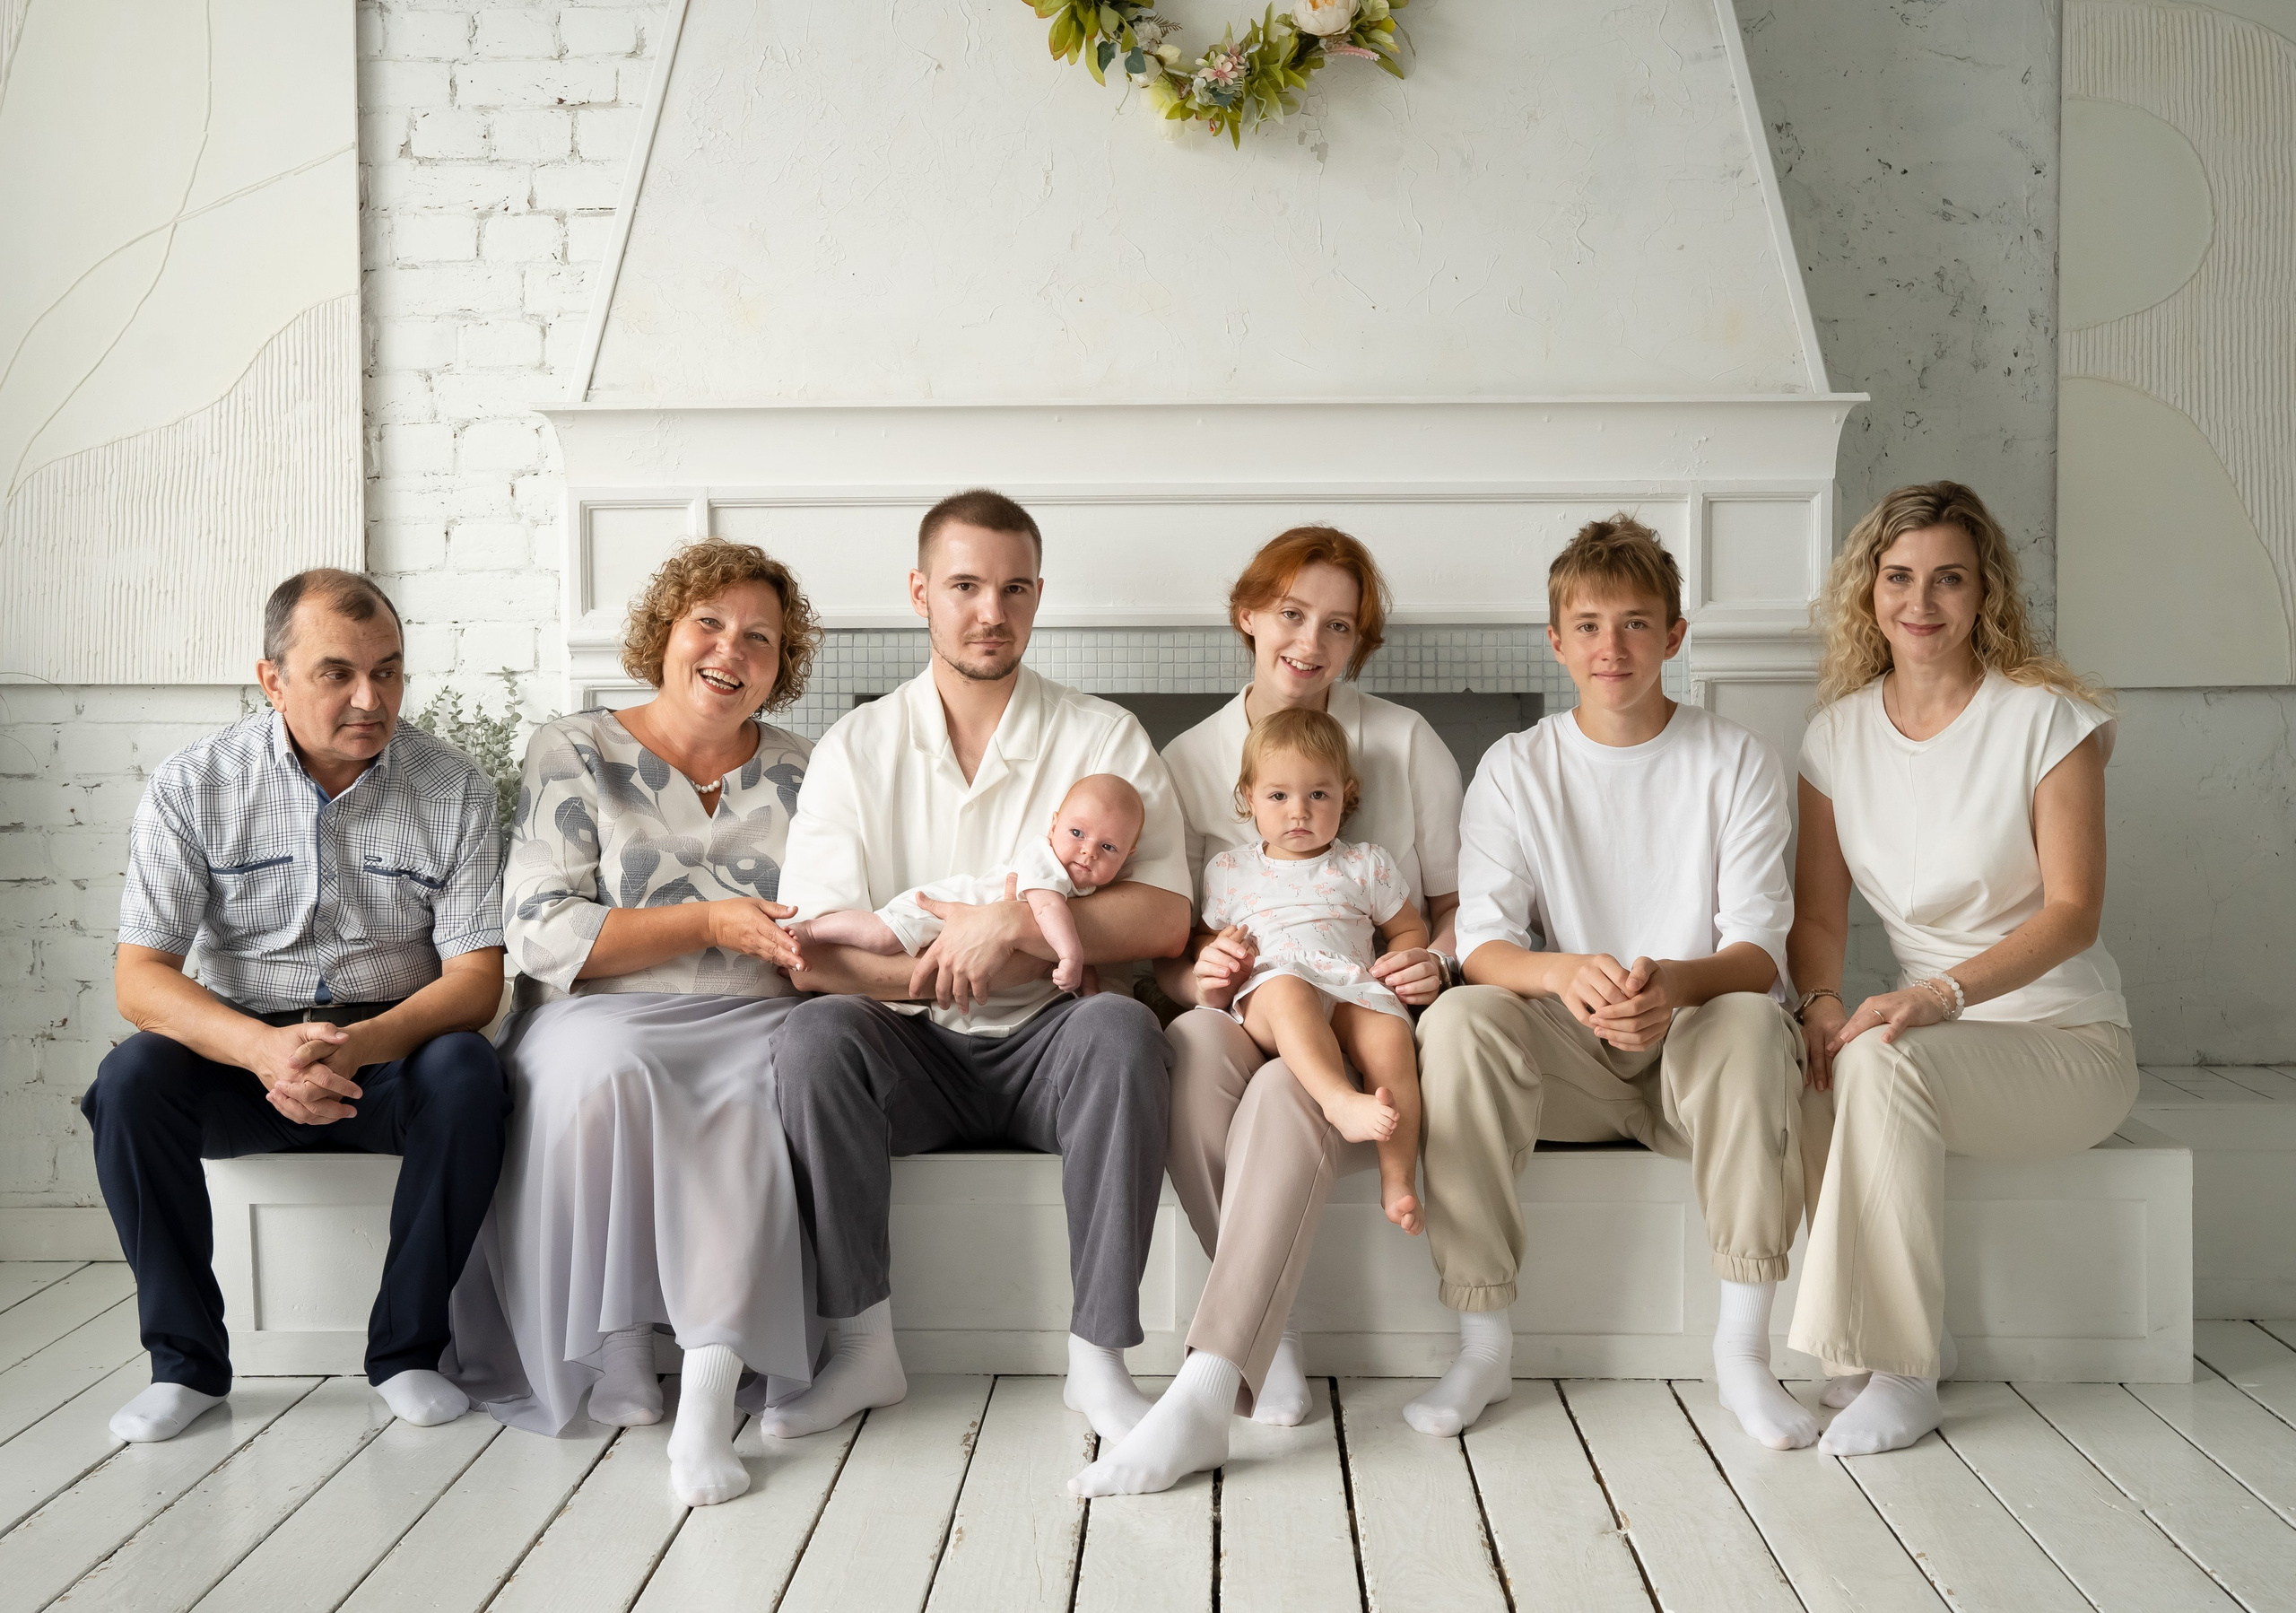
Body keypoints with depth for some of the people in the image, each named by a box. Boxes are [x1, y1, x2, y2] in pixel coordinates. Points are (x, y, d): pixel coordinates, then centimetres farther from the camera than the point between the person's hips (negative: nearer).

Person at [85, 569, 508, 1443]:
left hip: (393, 1053, 0)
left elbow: (477, 977, -8)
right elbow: (139, 979, -10)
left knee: (466, 1071, -31)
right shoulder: (192, 785, -5)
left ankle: (406, 1350, -15)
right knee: (131, 1078, -28)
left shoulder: (454, 787, -4)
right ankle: (186, 1360, -10)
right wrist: (264, 1048, -31)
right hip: (239, 1052, 1)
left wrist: (365, 1043, -29)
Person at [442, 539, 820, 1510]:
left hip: (750, 1026, 1)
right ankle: (615, 1355, -19)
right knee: (603, 1069, -36)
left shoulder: (803, 775, 16)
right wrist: (707, 924, -12)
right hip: (602, 1018, -1)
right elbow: (542, 931, -4)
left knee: (756, 1100, -34)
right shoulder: (575, 754, 7)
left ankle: (712, 1386, -36)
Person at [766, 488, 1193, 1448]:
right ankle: (863, 1348, -19)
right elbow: (812, 954, -5)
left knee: (1121, 1030, -33)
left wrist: (1015, 922, -18)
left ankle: (1097, 1356, -25)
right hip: (911, 1052, 1)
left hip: (1047, 1044, -1)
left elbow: (1163, 920, -8)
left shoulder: (1102, 737, 4)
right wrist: (962, 964, -16)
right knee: (816, 1033, -29)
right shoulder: (856, 749, 5)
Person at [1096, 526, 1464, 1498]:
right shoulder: (1189, 761, 11)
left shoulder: (1405, 743, 9)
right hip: (1247, 1016, 2)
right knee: (1194, 1042, -36)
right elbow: (1163, 955, 12)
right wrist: (1194, 974, -12)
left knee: (1287, 1091, -37)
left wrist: (1437, 960, -9)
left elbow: (1460, 901, 13)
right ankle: (1270, 1338, -29)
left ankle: (1203, 1395, -42)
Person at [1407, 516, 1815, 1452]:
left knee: (1750, 1024, -34)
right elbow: (1482, 943, -7)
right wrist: (1563, 972, -31)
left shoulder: (1736, 763, 1)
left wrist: (1676, 982, -32)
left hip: (1696, 1046, -1)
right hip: (1569, 1059, 1)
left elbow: (1760, 951, -8)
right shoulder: (1517, 769, 4)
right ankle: (1483, 1344, -22)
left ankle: (1742, 1347, -25)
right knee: (1458, 1020, -29)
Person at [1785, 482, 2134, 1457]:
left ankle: (1902, 1374, -24)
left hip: (2065, 1039, -4)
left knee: (1883, 1062, -34)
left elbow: (2072, 909, -15)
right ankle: (1875, 1349, -13)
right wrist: (1821, 999, -19)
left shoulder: (2048, 718, -8)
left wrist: (1944, 992, -31)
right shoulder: (1839, 733, 5)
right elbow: (1818, 913, 5)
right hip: (1931, 1034, 4)